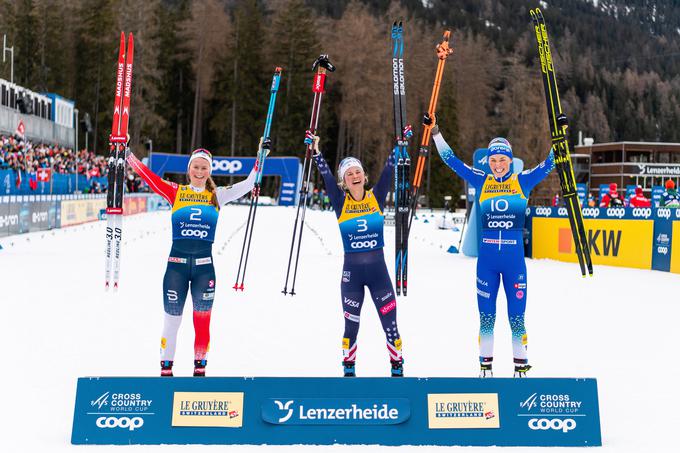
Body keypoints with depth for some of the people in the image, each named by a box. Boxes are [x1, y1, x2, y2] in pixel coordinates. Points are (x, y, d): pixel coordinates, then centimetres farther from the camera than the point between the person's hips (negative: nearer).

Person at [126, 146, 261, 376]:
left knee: (202, 320, 4)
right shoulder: (176, 192, 5)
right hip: (177, 264, -1)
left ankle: (200, 367, 14)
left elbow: (248, 184, 7)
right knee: (172, 319, 4)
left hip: (204, 266, 1)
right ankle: (166, 367, 14)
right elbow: (148, 176, 0)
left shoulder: (217, 195, 8)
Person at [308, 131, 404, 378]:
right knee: (351, 326, 7)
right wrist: (316, 151, -17)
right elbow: (326, 176, -9)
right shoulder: (341, 202, -1)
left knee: (390, 324, 2)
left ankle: (397, 367, 16)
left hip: (378, 270, 1)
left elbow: (388, 170, -5)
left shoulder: (376, 197, 2)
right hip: (351, 273, 0)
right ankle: (349, 368, 23)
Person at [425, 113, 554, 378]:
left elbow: (550, 163, 1)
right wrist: (434, 132, 4)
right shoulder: (481, 181, 6)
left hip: (514, 258, -1)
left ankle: (521, 368, 13)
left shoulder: (523, 182, 3)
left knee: (517, 316, 2)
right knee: (486, 316, 6)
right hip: (486, 259, 1)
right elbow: (451, 160, 8)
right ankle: (485, 368, 16)